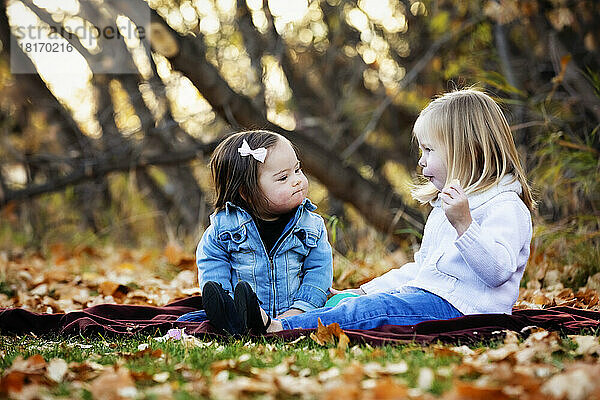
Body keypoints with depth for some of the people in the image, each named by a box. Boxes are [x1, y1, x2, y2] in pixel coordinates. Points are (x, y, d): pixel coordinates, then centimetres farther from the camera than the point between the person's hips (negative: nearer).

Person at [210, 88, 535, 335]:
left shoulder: (506, 207, -7)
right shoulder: (445, 205, 26)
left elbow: (498, 270, -22)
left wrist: (464, 225, -32)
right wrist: (371, 289, 21)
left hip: (459, 305, -9)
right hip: (424, 291, 9)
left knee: (367, 311, -28)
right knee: (351, 300, -7)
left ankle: (276, 328, -41)